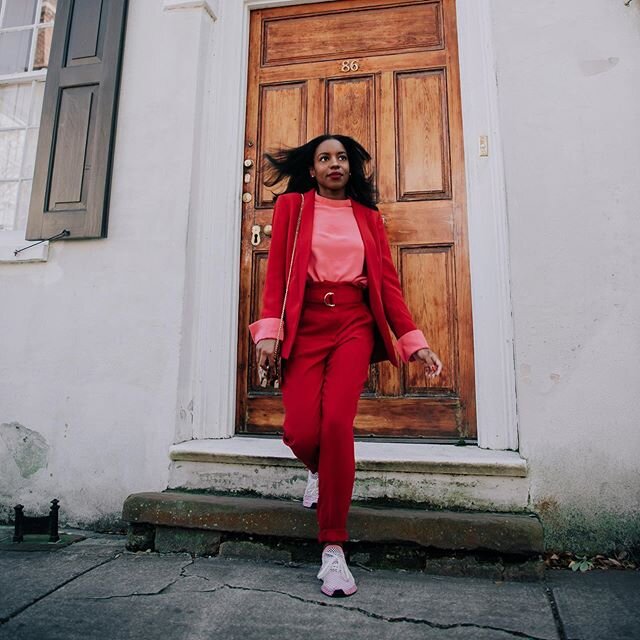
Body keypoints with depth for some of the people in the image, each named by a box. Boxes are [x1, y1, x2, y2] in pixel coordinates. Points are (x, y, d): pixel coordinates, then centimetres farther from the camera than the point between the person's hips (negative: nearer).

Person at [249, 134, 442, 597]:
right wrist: (269, 330, -11)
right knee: (300, 432, -11)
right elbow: (276, 271, 2)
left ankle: (334, 548, -3)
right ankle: (319, 471, 30)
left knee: (337, 422, -19)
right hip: (306, 324, 0)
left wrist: (414, 342, 1)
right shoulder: (292, 206, 12)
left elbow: (387, 282, 9)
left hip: (355, 324, 1)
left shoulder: (368, 216, 16)